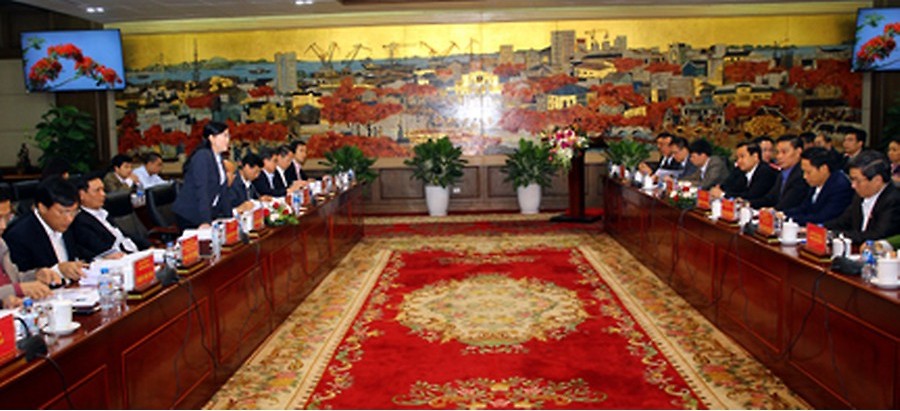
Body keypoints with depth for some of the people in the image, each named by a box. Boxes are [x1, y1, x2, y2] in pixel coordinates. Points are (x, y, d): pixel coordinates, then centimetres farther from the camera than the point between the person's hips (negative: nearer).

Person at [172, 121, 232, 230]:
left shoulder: (218, 158, 9)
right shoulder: (202, 156, -15)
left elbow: (222, 189, 10)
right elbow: (201, 190, -23)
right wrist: (205, 221, -28)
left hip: (208, 213, 7)